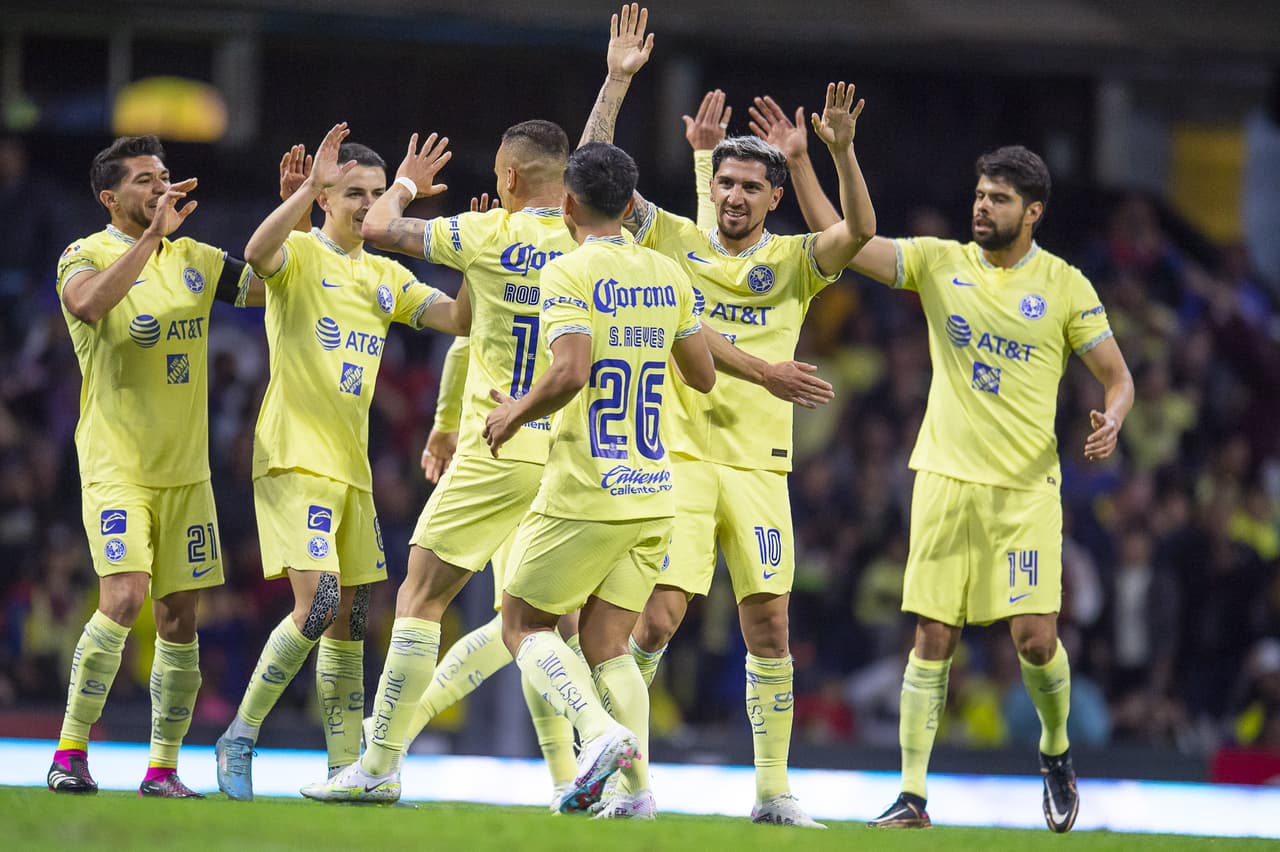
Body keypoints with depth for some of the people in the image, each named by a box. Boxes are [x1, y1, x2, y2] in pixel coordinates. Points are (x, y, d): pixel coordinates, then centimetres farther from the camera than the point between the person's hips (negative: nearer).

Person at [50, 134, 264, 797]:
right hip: (115, 466, -5)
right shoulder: (86, 256, -5)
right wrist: (153, 234, -31)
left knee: (179, 617, 2)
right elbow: (89, 302, -28)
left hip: (185, 470, 5)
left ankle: (163, 767, 9)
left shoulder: (192, 260, 12)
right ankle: (70, 751, -9)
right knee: (124, 597, -20)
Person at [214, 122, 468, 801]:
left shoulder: (385, 278, 15)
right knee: (317, 600, -19)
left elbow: (459, 319, 8)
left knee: (350, 618, 7)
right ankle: (240, 736, -7)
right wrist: (310, 186, -37)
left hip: (350, 464, 7)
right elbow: (257, 253, -28)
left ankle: (347, 767, 12)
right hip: (294, 457, -7)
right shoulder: (299, 255, -4)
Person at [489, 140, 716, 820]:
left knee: (524, 624, 8)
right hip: (652, 493, 6)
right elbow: (703, 376, 16)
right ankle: (637, 790, -4)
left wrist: (516, 413, -6)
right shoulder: (668, 276, 9)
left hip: (585, 493, -6)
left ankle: (600, 730, -15)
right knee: (606, 642, 11)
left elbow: (569, 374, -23)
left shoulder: (570, 273, -11)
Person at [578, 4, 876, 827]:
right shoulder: (672, 240, 5)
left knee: (768, 623, 1)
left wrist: (841, 150, -25)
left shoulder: (794, 261, 7)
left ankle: (773, 787, 8)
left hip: (758, 463, 2)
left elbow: (859, 230, -12)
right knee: (659, 616, -11)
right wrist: (618, 80, -8)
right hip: (677, 456, -2)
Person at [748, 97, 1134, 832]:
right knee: (933, 639, -1)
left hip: (1027, 488, -2)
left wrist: (1112, 421, -18)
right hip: (946, 477, 2)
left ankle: (1056, 750, 21)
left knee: (1035, 637, -9)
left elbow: (1116, 374, 3)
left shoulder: (1065, 286, 0)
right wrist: (800, 163, -6)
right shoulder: (940, 263, 5)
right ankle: (912, 795, 2)